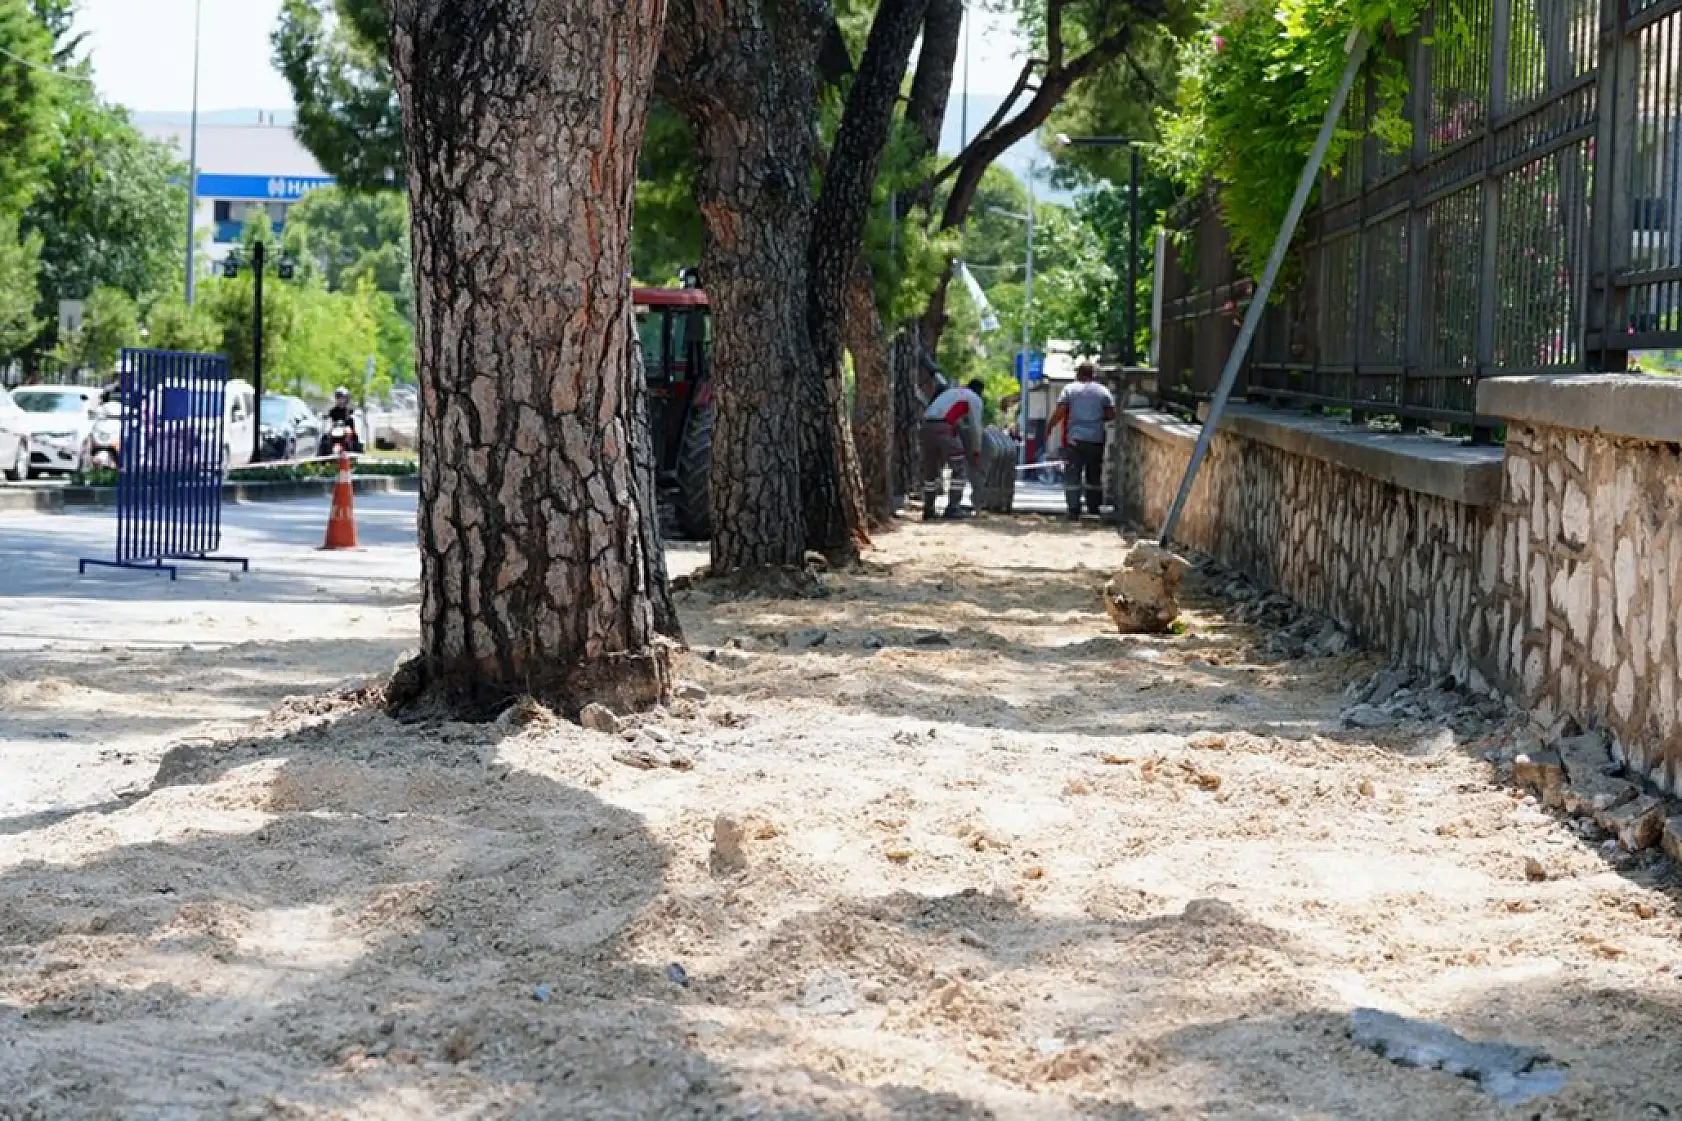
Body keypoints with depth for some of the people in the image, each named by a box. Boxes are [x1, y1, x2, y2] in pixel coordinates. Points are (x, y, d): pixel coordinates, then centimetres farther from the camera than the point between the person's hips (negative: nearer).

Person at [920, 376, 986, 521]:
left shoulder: (950, 392, 35)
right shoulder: (974, 399, 12)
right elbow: (975, 427, 8)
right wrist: (977, 451, 16)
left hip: (927, 426, 7)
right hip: (943, 429, -7)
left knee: (930, 470, 17)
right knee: (959, 467, 5)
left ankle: (928, 509, 16)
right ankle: (952, 507, 1)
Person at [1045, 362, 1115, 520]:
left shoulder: (1070, 388, 1)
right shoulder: (1103, 391, 7)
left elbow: (1059, 412, -8)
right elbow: (1111, 415, 4)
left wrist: (1049, 427, 2)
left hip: (1075, 437, -2)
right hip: (1096, 440, 2)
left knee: (1072, 476, 0)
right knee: (1094, 476, 14)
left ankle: (1074, 511, -6)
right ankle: (1094, 510, 16)